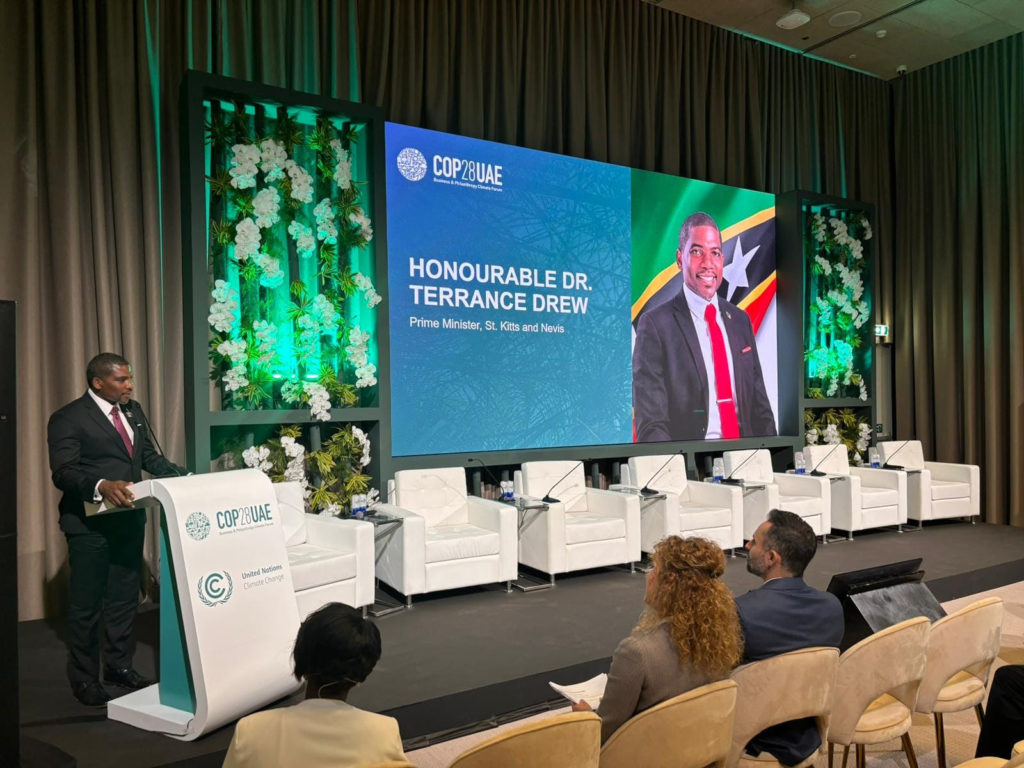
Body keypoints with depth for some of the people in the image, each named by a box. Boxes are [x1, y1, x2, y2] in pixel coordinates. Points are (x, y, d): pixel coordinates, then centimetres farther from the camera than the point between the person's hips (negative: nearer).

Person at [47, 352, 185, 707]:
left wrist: (181, 476, 1)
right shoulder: (68, 418, -12)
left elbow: (148, 455, 16)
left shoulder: (133, 411, 10)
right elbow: (63, 471, -20)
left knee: (124, 596, 16)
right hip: (89, 523, -6)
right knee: (86, 603, 5)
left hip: (129, 518, 7)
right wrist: (102, 486, -37)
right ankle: (84, 678, 21)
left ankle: (118, 665, 31)